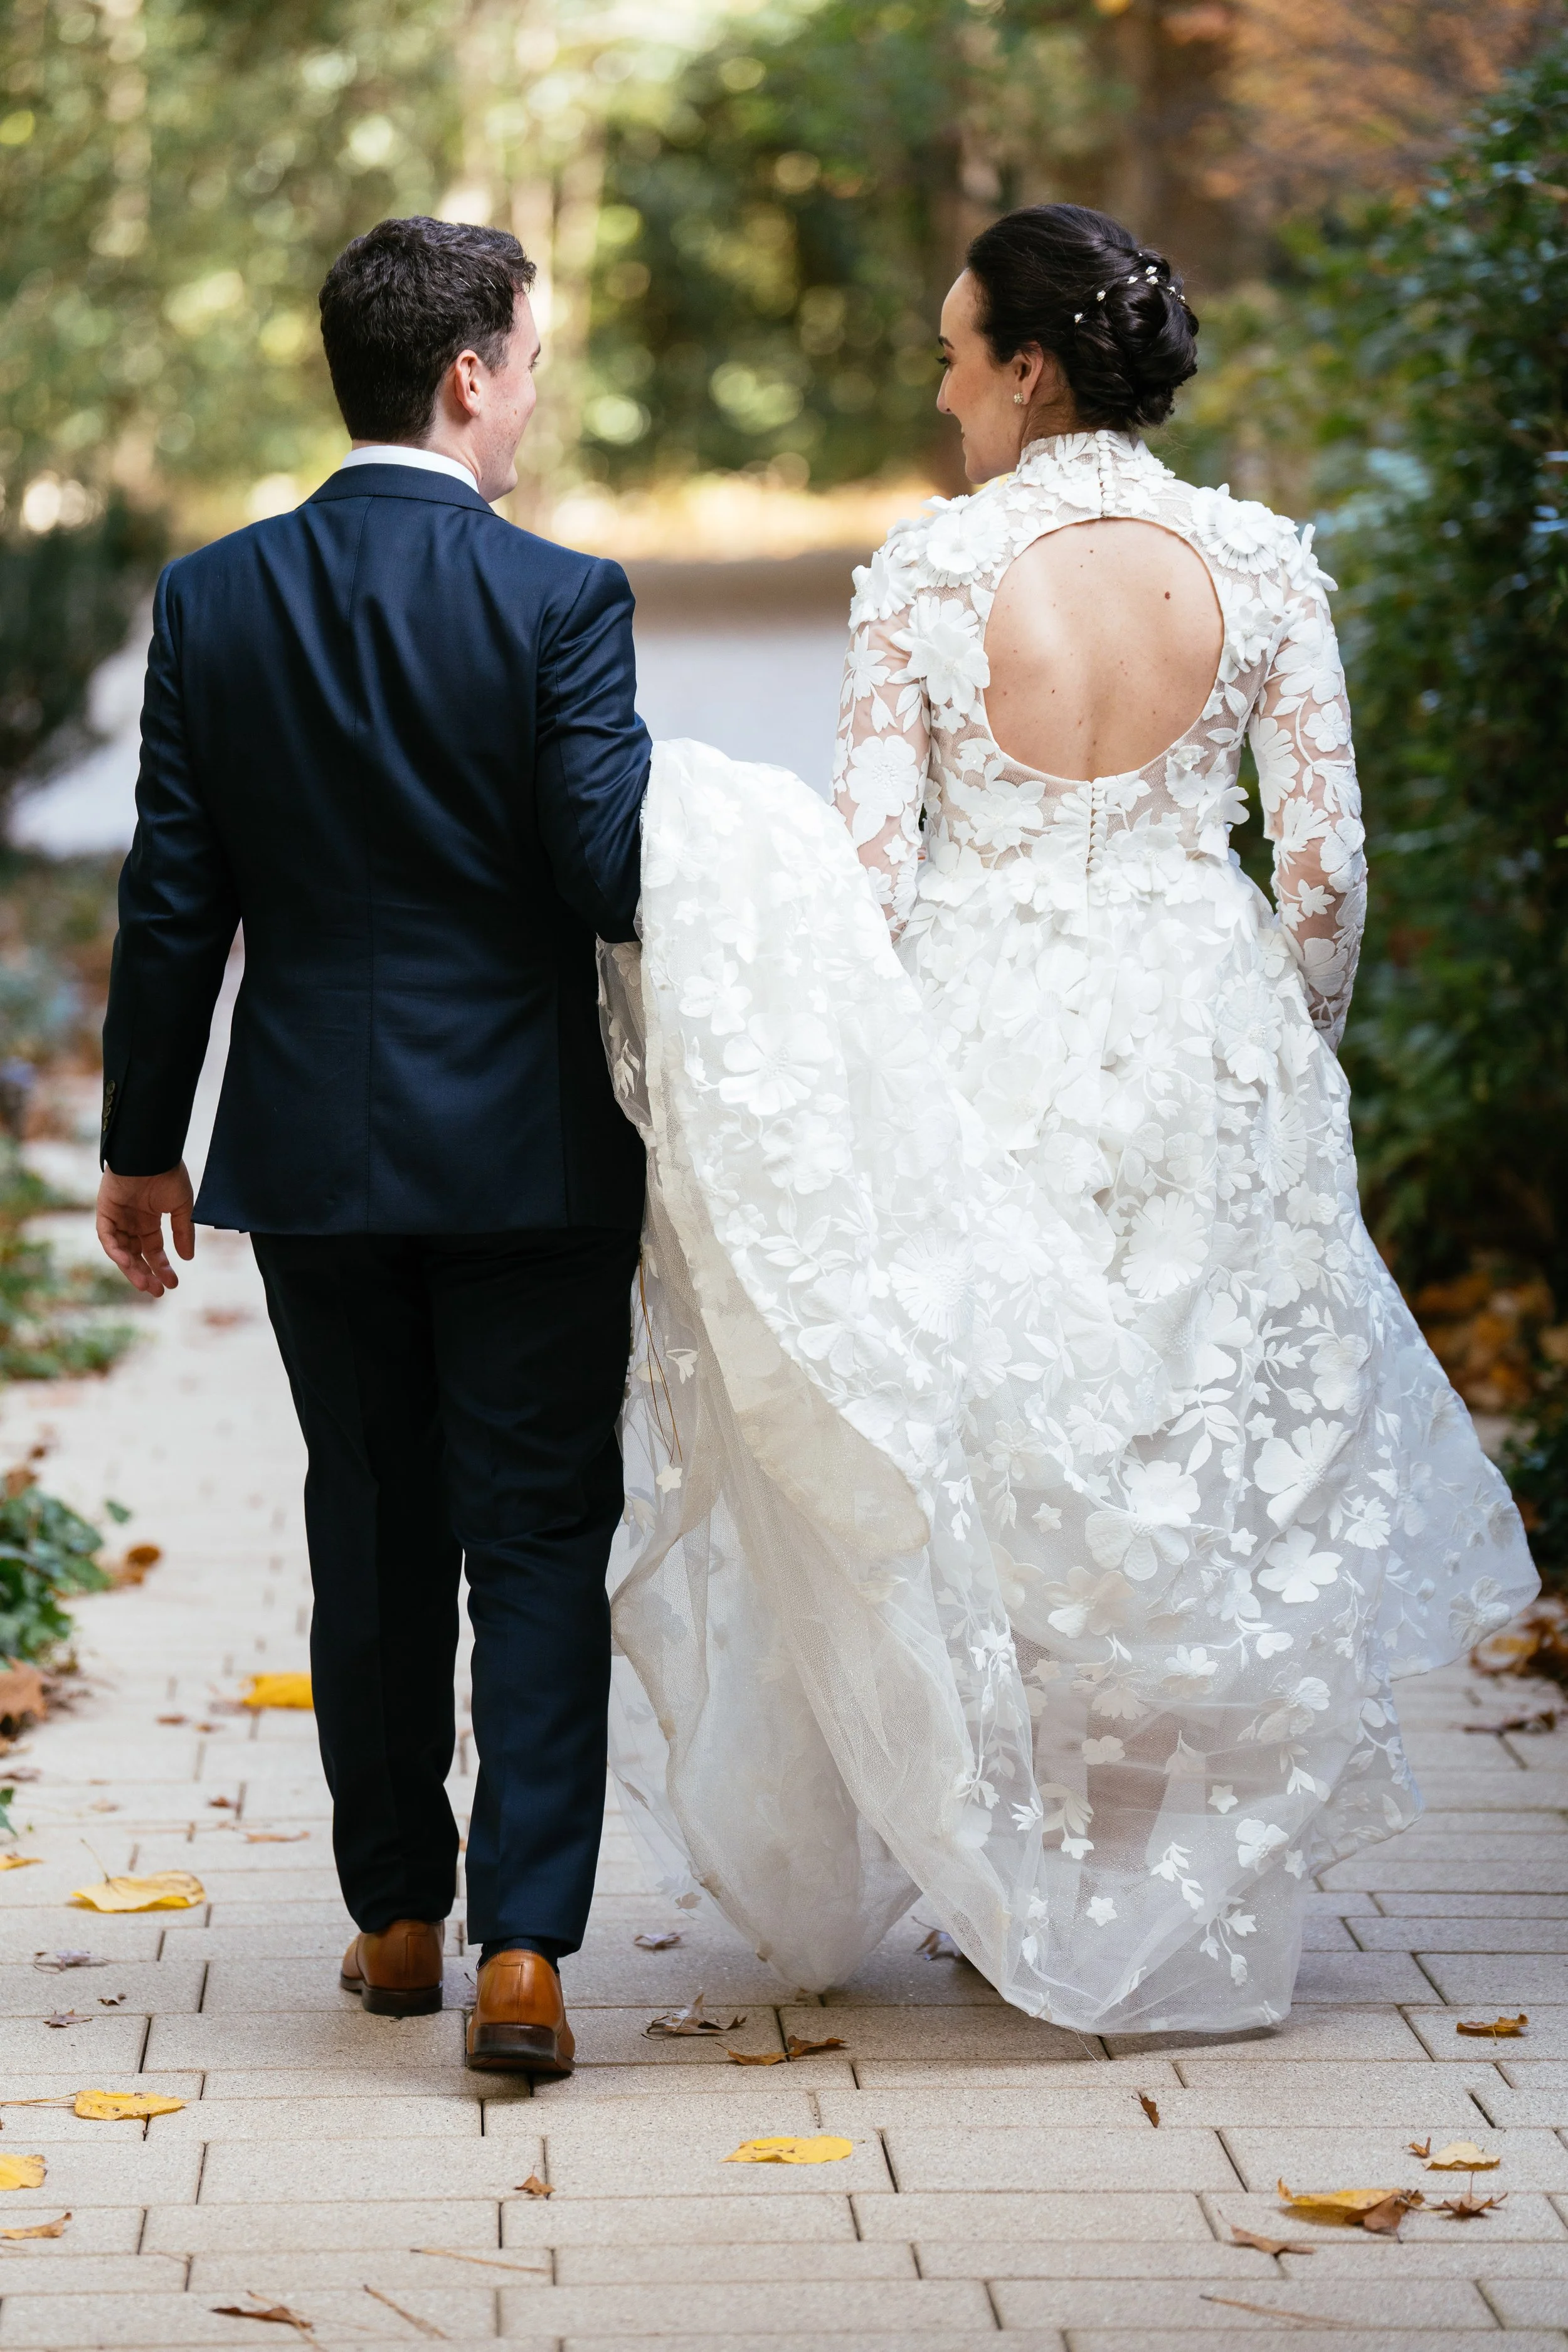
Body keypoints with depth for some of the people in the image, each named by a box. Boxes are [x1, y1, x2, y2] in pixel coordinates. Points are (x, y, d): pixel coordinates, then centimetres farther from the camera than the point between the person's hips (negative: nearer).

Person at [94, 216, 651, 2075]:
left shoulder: (212, 600, -1)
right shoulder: (557, 600, -12)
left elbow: (172, 904, 1)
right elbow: (620, 875, -16)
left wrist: (141, 1143, 10)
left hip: (313, 1146, 3)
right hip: (526, 1145, -3)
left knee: (371, 1532, 16)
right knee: (539, 1547, 3)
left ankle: (397, 1919, 25)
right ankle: (523, 1951, -5)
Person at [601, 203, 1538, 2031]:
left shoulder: (927, 572, -9)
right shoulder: (1258, 563, -5)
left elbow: (869, 866, -9)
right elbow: (1323, 864, -3)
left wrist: (843, 1099, 1)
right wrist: (1296, 1057, 12)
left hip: (983, 1049, -1)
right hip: (1198, 1053, 1)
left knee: (991, 1464, 14)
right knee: (1216, 1465, 14)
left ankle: (1023, 1893, 21)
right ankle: (1203, 1917, 20)